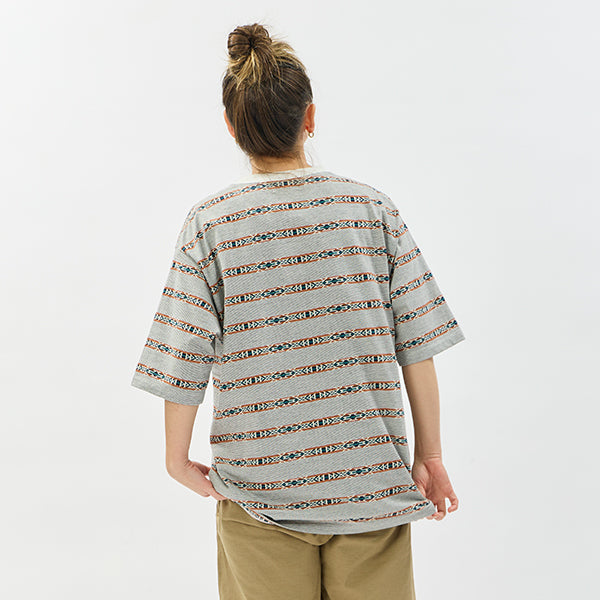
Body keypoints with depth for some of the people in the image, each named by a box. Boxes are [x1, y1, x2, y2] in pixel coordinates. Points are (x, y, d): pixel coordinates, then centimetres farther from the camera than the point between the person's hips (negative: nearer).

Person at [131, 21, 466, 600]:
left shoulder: (210, 222, -7)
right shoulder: (372, 207, -3)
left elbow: (183, 358, -7)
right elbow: (416, 344, -3)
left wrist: (177, 458, 8)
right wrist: (429, 455, 7)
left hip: (258, 488, 0)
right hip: (372, 483, 1)